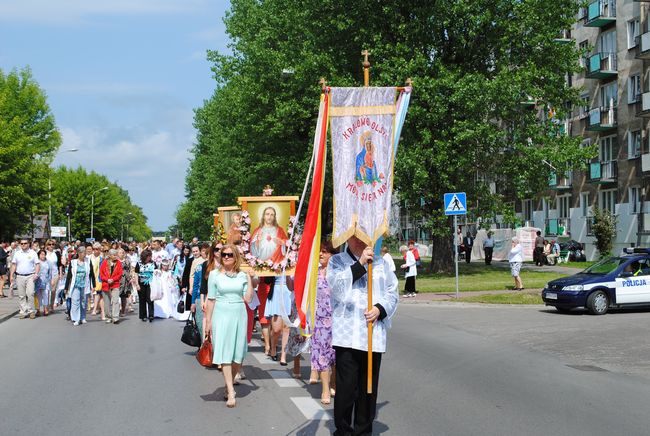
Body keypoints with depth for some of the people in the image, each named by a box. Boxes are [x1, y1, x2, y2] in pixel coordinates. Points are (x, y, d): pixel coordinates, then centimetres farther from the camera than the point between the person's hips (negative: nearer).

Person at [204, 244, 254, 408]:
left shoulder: (242, 275, 6)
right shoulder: (215, 274, 1)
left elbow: (248, 298, 2)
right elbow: (211, 299, 2)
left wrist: (249, 280, -3)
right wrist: (208, 320, 1)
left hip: (239, 315, 3)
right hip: (221, 315, -3)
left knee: (238, 354, 5)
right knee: (225, 353, -8)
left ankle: (229, 384, 26)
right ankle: (231, 393, -9)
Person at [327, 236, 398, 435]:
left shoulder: (379, 262, 14)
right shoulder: (337, 261, 6)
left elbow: (392, 292, 10)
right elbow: (337, 285, -12)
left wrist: (380, 309, -8)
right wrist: (360, 264, -18)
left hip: (374, 334, 3)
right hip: (347, 334, -3)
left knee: (368, 387, 7)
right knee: (346, 386, -4)